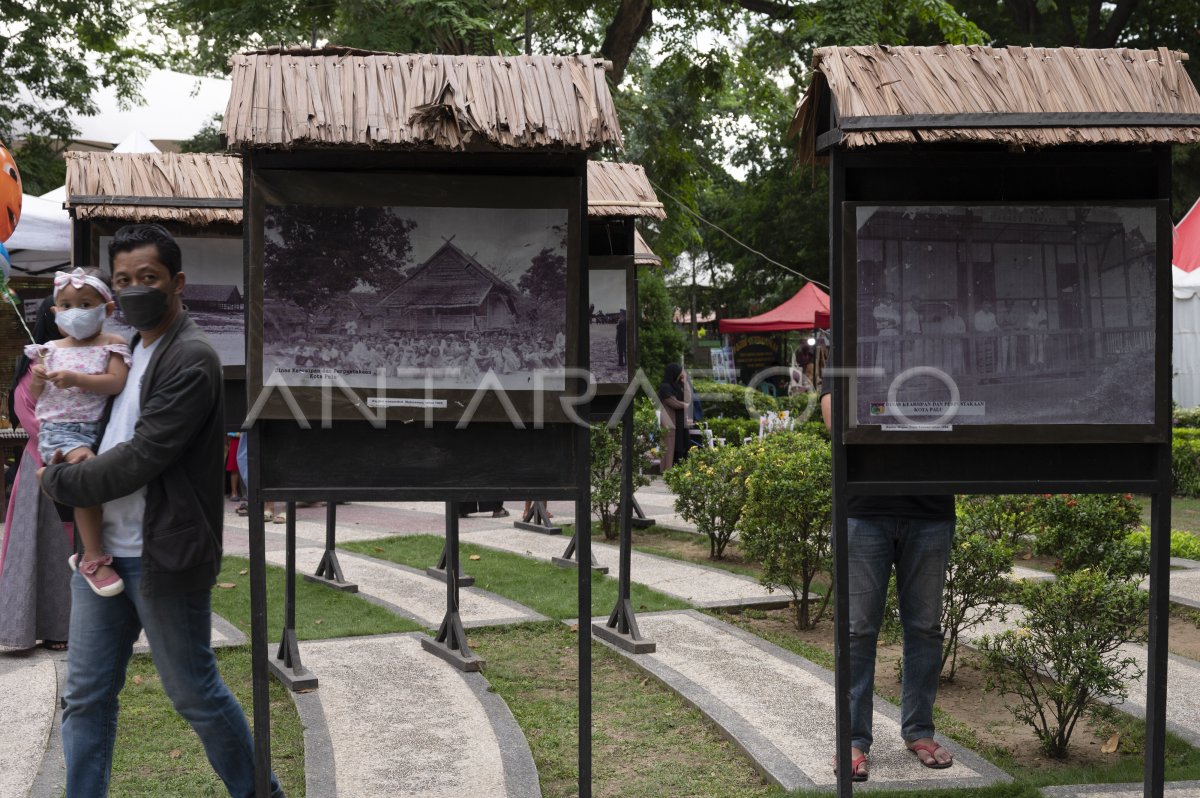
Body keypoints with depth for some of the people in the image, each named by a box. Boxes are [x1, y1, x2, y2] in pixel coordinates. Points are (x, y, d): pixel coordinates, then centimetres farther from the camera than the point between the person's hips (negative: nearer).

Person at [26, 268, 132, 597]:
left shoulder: (111, 345, 6)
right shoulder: (52, 350, 13)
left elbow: (116, 382, -9)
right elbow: (35, 397, 17)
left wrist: (76, 379, -19)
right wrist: (38, 380, -5)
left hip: (98, 427, 1)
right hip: (58, 429, -1)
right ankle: (93, 559, -25)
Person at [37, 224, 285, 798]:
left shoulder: (191, 359, -15)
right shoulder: (130, 347, 13)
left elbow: (140, 459, -20)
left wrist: (58, 482, -8)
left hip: (161, 556, -8)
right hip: (103, 550, 8)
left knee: (193, 691, 6)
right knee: (85, 695, 10)